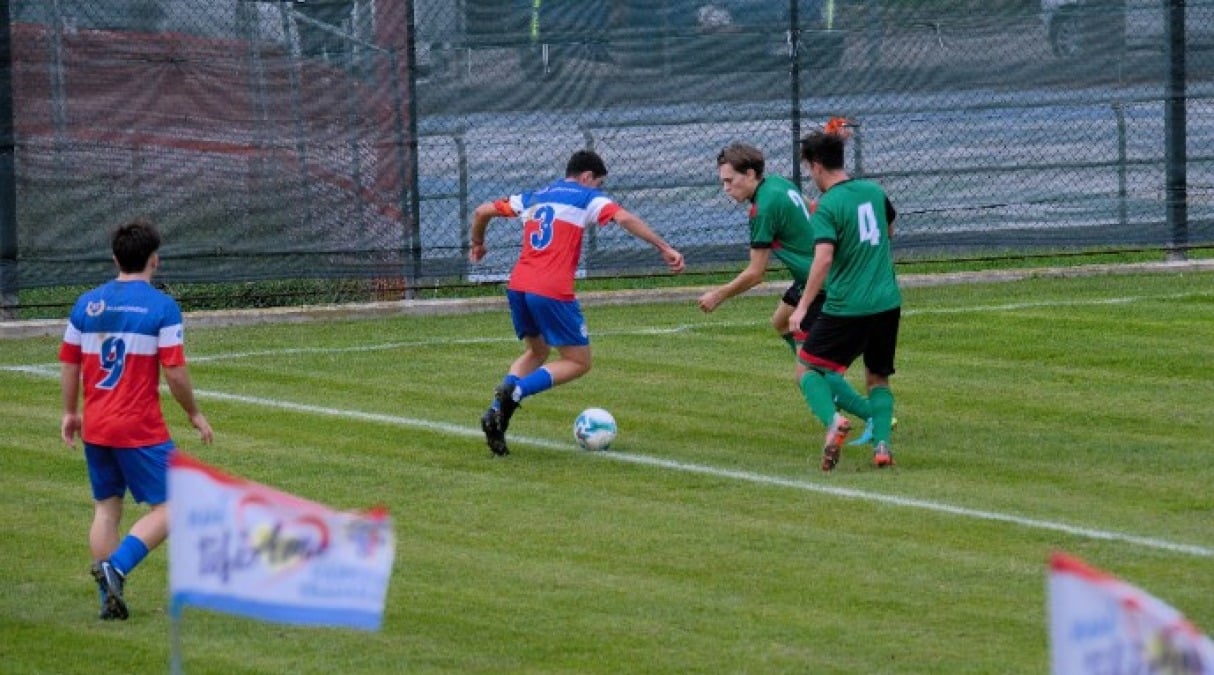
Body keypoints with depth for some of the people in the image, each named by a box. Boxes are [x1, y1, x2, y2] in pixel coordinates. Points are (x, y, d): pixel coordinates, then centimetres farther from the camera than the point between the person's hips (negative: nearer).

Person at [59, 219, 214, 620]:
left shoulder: (87, 304, 6)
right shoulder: (161, 307, -9)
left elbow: (68, 364, 10)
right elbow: (175, 372, -12)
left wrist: (70, 413, 23)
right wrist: (194, 414, 3)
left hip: (95, 426, 6)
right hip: (141, 430, -6)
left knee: (106, 508, 15)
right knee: (167, 509, 2)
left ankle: (110, 600, 12)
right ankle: (116, 565, -19)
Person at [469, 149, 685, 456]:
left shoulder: (533, 198, 22)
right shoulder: (586, 198, 5)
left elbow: (482, 212, 26)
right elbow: (625, 218, -11)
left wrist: (477, 243, 45)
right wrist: (665, 249, -13)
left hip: (517, 287, 6)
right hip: (552, 292, -6)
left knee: (537, 353, 27)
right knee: (578, 362, 6)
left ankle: (498, 409, 6)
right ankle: (514, 392, -16)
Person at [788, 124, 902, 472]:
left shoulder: (828, 207, -13)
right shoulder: (874, 191, 6)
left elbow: (823, 259, -24)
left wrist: (803, 306, -21)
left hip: (846, 309, -6)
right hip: (888, 304, 6)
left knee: (807, 368, 9)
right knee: (878, 377, 18)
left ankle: (832, 420, -18)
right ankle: (882, 445, 0)